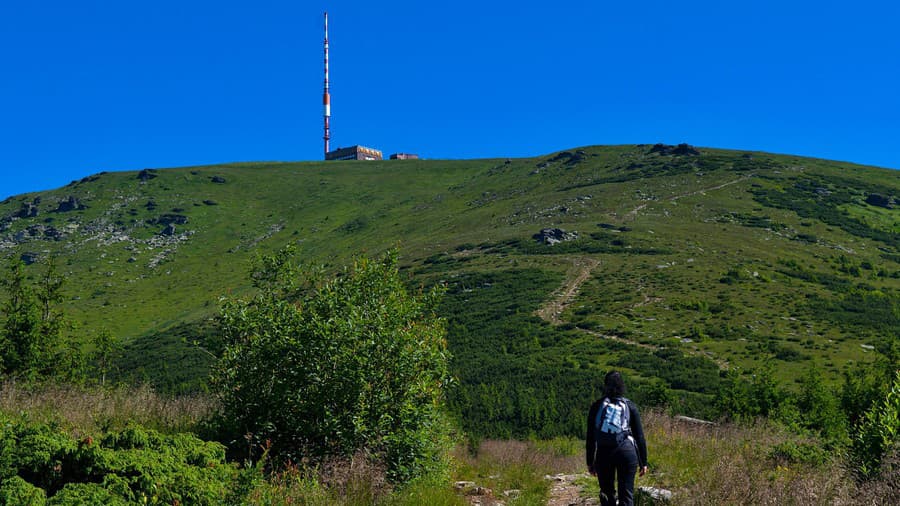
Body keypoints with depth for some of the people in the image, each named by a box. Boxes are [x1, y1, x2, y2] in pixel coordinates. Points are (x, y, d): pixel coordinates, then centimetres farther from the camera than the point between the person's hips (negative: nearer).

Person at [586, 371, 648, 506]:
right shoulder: (630, 406, 5)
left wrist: (590, 462, 13)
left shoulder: (596, 406, 6)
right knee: (626, 495, 2)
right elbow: (639, 436, 5)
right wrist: (643, 462, 11)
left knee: (607, 494, 16)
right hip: (626, 451, -1)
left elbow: (590, 438, 6)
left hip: (603, 454, 1)